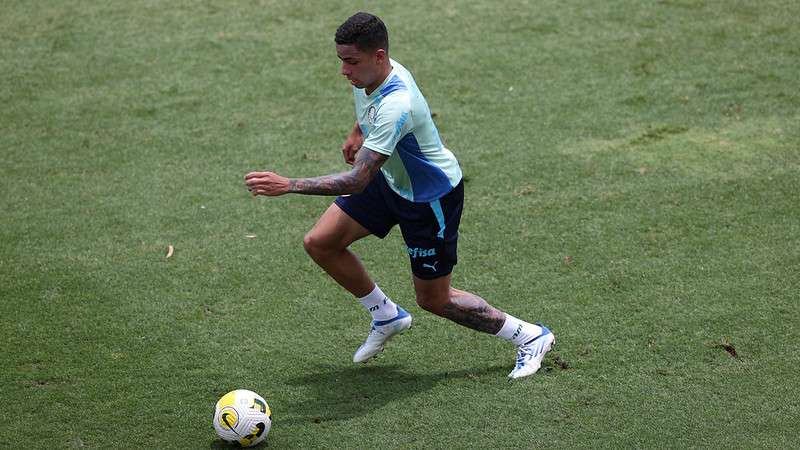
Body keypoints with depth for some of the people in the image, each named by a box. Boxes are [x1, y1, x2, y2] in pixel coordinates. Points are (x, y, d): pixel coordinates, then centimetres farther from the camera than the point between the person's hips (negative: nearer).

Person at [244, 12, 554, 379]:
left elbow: (356, 181, -42)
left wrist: (288, 185, -44)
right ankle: (387, 316, 21)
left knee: (434, 300, 4)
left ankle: (530, 336, 22)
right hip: (391, 180, 8)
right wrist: (357, 132, 17)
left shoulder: (395, 106, -39)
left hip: (433, 197, -8)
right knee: (319, 243, 1)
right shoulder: (368, 74, -13)